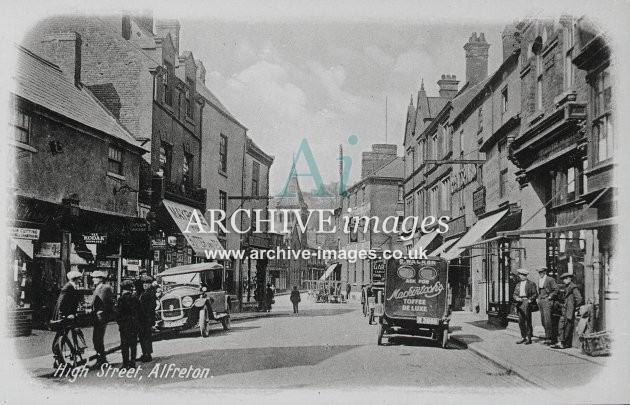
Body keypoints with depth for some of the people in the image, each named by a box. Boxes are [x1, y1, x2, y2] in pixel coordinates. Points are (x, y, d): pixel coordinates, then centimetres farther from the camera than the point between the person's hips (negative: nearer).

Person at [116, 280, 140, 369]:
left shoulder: (122, 299, -11)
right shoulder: (135, 298, 4)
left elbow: (120, 313, -12)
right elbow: (139, 311, 7)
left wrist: (119, 322, 1)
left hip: (125, 325, -5)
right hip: (134, 324, 5)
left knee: (124, 345, 0)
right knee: (133, 345, 10)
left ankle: (125, 364, -1)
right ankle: (132, 363, 12)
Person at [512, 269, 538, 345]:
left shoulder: (531, 284, 1)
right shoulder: (518, 284, 18)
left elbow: (535, 294, -2)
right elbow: (515, 294, 17)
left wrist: (530, 300, -14)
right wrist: (516, 298, -4)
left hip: (527, 302, -6)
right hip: (520, 303, 6)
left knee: (528, 321, -5)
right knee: (521, 322, 4)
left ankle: (529, 338, 0)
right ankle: (523, 337, 12)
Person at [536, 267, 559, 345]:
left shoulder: (550, 280, -6)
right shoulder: (539, 281, 18)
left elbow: (556, 290, -8)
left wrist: (550, 297, -11)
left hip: (547, 300, -8)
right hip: (540, 301, 8)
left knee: (547, 320, -12)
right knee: (543, 321, 6)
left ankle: (548, 338, -7)